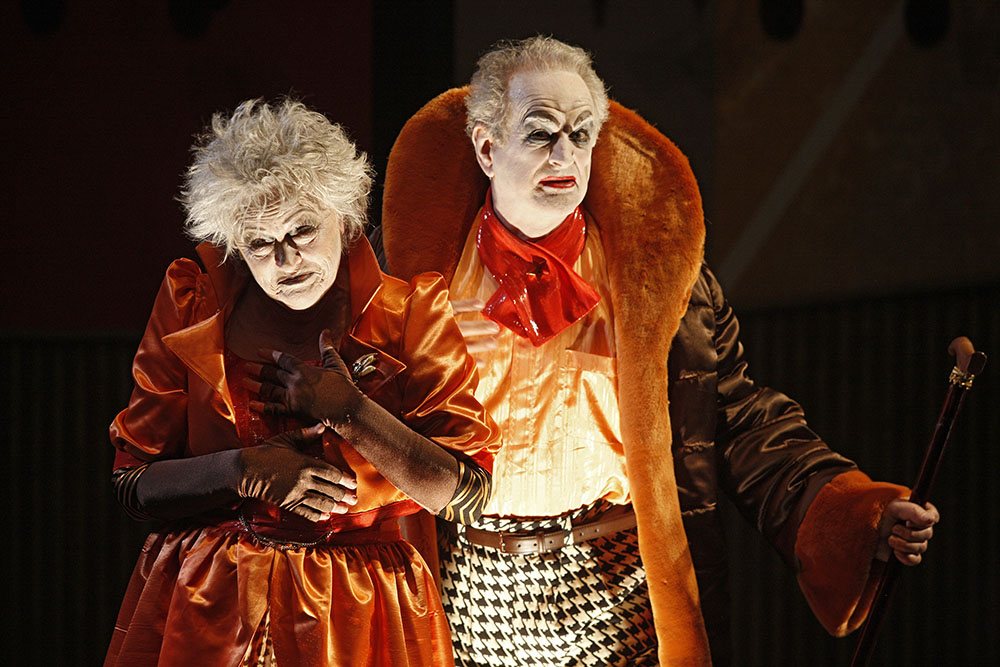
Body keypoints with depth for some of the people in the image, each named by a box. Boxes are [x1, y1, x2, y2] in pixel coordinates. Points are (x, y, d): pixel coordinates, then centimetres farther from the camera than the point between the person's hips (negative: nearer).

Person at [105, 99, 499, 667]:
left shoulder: (407, 316, -6)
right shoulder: (191, 310, -1)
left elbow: (470, 496, -11)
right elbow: (134, 486, -2)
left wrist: (347, 411, -17)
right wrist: (244, 470, -19)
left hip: (357, 619, -1)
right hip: (206, 616, 1)